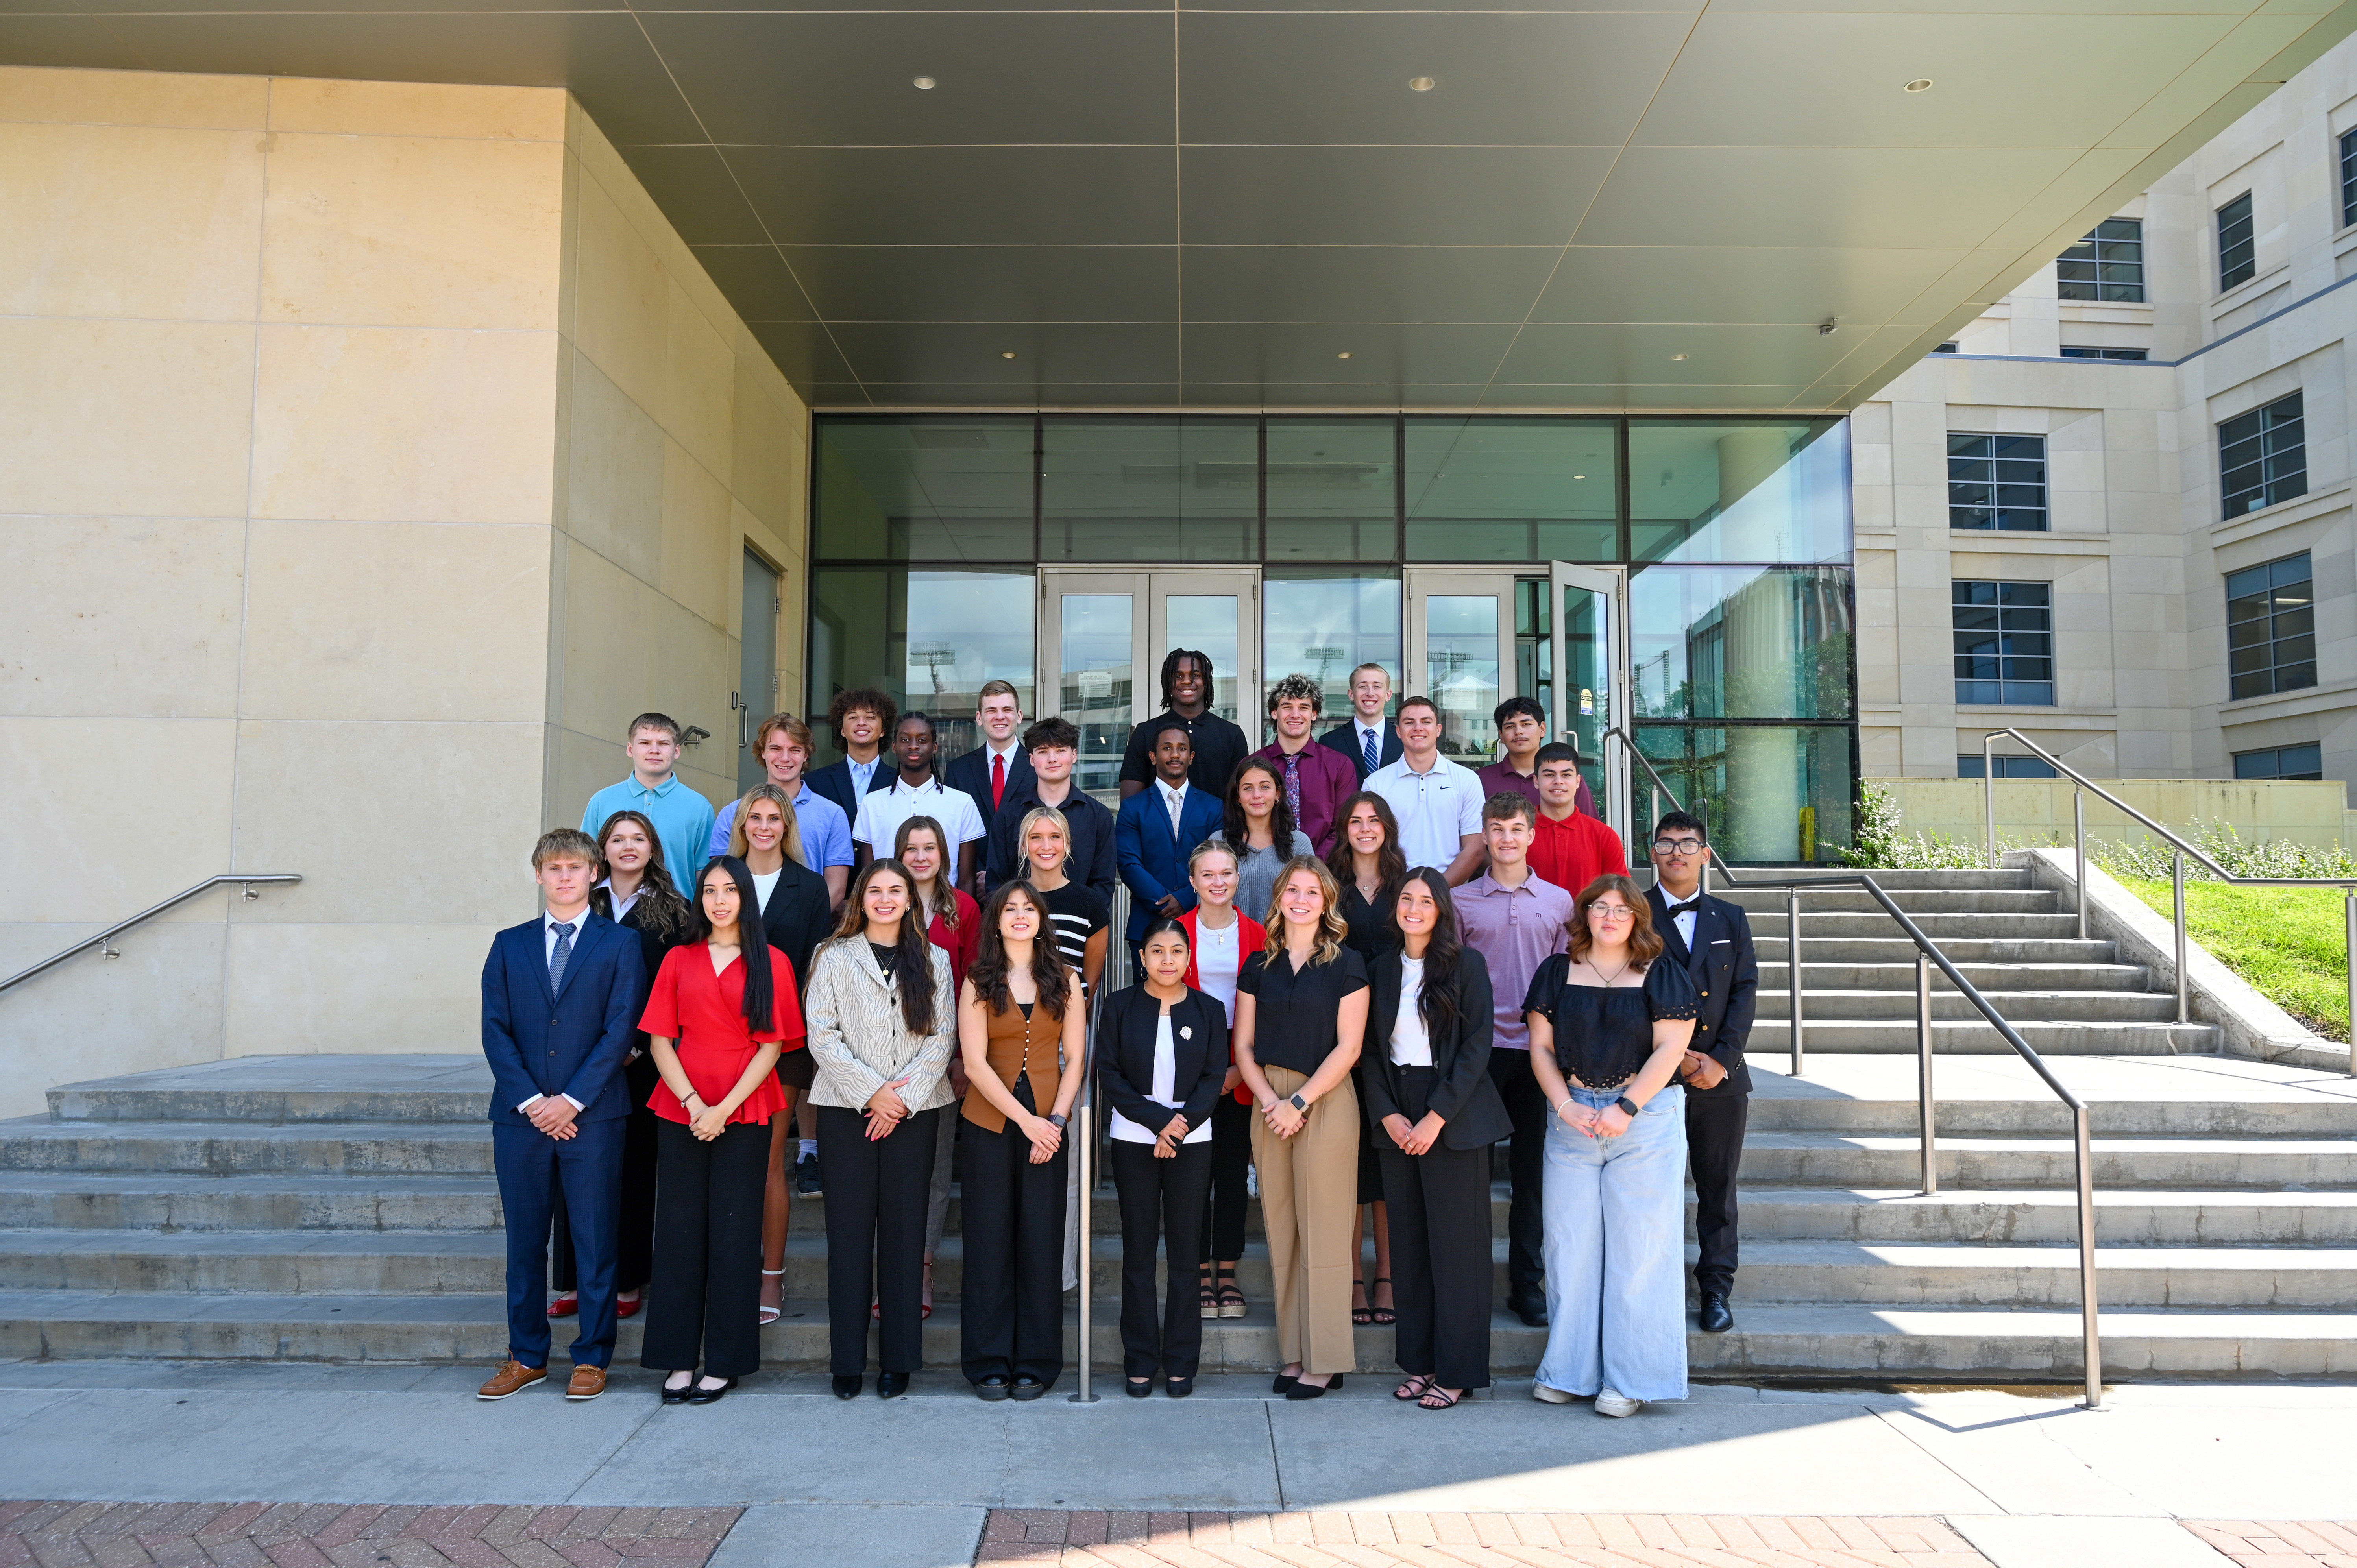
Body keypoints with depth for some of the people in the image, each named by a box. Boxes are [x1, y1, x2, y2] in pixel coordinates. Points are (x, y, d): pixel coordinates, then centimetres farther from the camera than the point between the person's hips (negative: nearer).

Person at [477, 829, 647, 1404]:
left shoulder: (619, 944, 4)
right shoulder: (510, 945, 12)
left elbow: (619, 1030, -4)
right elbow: (495, 1029, 4)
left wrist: (571, 1100, -11)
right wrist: (530, 1101, -7)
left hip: (592, 1115, -2)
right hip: (521, 1115, 3)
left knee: (594, 1241, 3)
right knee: (524, 1241, 10)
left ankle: (591, 1358, 13)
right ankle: (527, 1356, 22)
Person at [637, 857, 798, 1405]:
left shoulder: (771, 963, 3)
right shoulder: (679, 959, 9)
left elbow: (772, 1045, -2)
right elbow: (659, 1041, 4)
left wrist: (724, 1108, -11)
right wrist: (693, 1103, -9)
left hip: (744, 1115, -2)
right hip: (680, 1112, 2)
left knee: (733, 1233, 2)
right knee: (680, 1230, 4)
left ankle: (725, 1361, 11)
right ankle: (679, 1359, 12)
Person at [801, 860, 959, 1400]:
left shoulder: (933, 961, 10)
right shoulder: (834, 958, 6)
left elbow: (942, 1037, 3)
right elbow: (822, 1035, -2)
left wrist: (904, 1098, -9)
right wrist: (871, 1092, -11)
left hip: (913, 1111, 1)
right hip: (846, 1109, -1)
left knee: (904, 1232, 3)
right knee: (849, 1232, 2)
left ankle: (899, 1359, 12)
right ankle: (847, 1360, 10)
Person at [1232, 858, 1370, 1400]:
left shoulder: (1345, 964, -1)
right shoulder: (1258, 966, 10)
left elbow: (1348, 1047, -6)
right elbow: (1244, 1045, 7)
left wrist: (1300, 1101, -11)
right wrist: (1269, 1100, -7)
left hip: (1326, 1102, -4)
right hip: (1269, 1103, 4)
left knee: (1323, 1233, -2)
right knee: (1281, 1232, 6)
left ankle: (1326, 1360, 6)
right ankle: (1295, 1353, 14)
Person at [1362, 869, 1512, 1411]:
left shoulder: (1466, 965, -4)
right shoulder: (1383, 969, 9)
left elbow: (1477, 1047, -9)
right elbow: (1370, 1049, 10)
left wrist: (1437, 1117, -14)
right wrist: (1388, 1113, -4)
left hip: (1455, 1117, -4)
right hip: (1397, 1117, 4)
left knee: (1455, 1243, -1)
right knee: (1408, 1243, 7)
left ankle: (1457, 1370, 8)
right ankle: (1419, 1362, 17)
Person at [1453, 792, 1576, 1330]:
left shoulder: (1559, 901, 8)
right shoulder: (1461, 901, 3)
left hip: (1537, 1048, 1)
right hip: (1479, 1045, -1)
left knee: (1532, 1169, 7)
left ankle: (1527, 1282, 17)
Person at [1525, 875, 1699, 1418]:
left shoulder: (1662, 977, 2)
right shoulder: (1557, 973, 9)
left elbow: (1670, 1049, -6)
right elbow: (1541, 1048, 7)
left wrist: (1625, 1108, -14)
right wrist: (1565, 1106, -6)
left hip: (1646, 1122, -2)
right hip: (1571, 1120, 2)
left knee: (1638, 1245, 0)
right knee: (1570, 1244, 4)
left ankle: (1629, 1378, 10)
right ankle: (1569, 1371, 16)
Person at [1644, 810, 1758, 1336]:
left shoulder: (1731, 918, 12)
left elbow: (1746, 992, 5)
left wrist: (1721, 1060, -7)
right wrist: (1678, 1057, -10)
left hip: (1722, 1077, 3)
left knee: (1718, 1189, 8)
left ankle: (1717, 1289, 18)